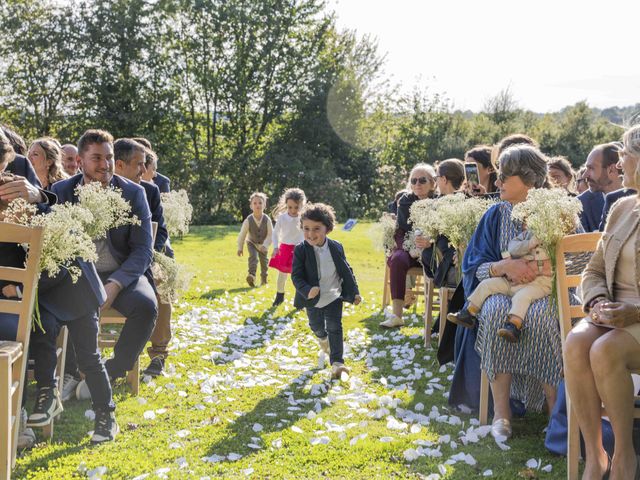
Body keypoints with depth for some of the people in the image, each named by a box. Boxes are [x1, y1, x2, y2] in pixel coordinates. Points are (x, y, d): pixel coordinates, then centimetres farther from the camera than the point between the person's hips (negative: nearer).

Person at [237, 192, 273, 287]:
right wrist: (240, 248, -6)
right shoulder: (248, 220, -25)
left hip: (263, 244, 1)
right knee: (253, 256, -23)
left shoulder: (267, 219, -25)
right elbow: (242, 235, -13)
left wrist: (265, 245, -31)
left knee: (263, 260, 10)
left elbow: (270, 235, -19)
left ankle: (263, 278, 29)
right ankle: (252, 275, -34)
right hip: (252, 243, -1)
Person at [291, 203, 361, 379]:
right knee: (316, 327, 21)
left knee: (334, 328, -4)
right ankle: (323, 341, 53)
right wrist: (307, 290, -35)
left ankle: (337, 362, -1)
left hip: (333, 297, 0)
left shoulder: (336, 248, -10)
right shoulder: (300, 250, -17)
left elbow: (346, 271, 0)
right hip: (313, 299, 1)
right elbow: (296, 275, -18)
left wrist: (354, 292, -1)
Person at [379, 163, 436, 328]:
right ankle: (397, 316, -32)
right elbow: (400, 231, 3)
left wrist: (430, 243, -28)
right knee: (397, 259, -31)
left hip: (432, 249, -2)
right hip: (408, 248, 2)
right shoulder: (405, 201, 8)